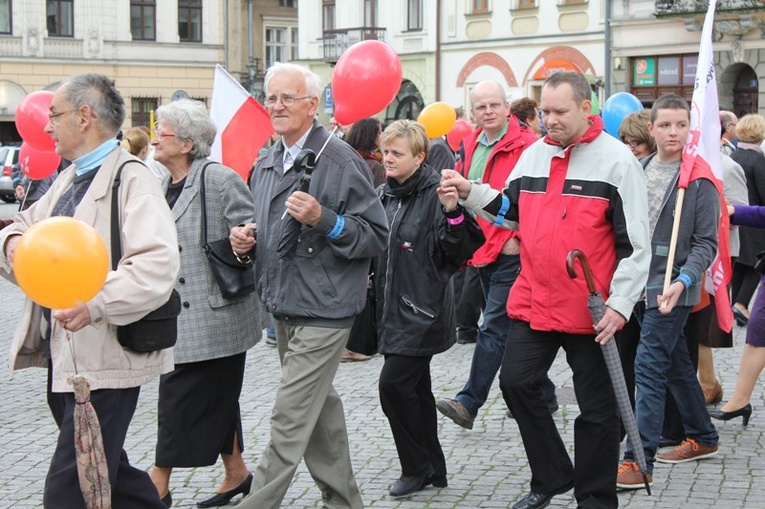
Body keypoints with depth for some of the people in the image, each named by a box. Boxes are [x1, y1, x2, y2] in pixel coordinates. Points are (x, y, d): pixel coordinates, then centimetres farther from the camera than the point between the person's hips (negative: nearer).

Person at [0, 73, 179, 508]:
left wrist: (94, 304, -37)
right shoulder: (71, 179, 16)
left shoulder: (132, 179, -14)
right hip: (63, 356, 9)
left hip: (105, 361, -9)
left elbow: (158, 265, -26)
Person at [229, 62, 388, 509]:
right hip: (282, 307, 9)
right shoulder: (267, 164, 12)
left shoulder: (340, 161, -12)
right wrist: (245, 238, 5)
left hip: (323, 312, -8)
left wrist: (323, 220, -26)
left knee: (290, 422, -7)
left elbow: (377, 235, -15)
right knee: (322, 411, 18)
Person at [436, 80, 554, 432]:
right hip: (481, 253, 9)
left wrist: (519, 237, -18)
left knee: (494, 327, -9)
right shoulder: (470, 147, 13)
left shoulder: (526, 146, -11)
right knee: (510, 327, 16)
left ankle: (469, 403, -9)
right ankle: (542, 394, 28)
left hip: (511, 254, -9)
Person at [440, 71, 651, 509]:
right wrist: (470, 192, 4)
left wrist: (620, 304, -15)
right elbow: (511, 211, 20)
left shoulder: (616, 159, -8)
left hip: (591, 310, -5)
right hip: (534, 303, 6)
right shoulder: (534, 155, 9)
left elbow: (635, 242, -10)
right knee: (516, 382, 6)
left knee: (597, 407, 5)